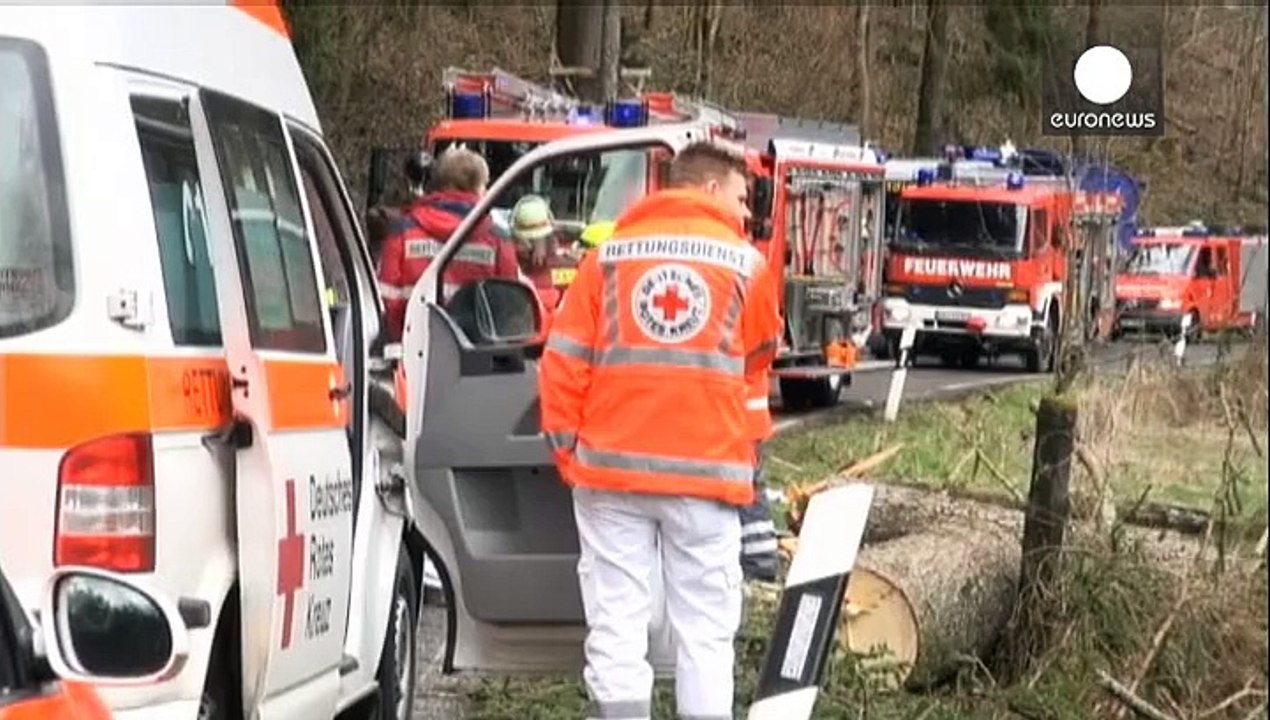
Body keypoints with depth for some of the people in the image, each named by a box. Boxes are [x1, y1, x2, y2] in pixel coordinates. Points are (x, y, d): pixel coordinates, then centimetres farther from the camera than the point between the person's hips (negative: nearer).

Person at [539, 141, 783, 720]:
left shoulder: (609, 255, 6)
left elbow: (564, 360, 2)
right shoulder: (745, 262, 4)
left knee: (616, 626, 3)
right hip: (706, 470, -1)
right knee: (705, 630, 5)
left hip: (612, 466, 1)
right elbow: (759, 354, 18)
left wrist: (566, 447, 11)